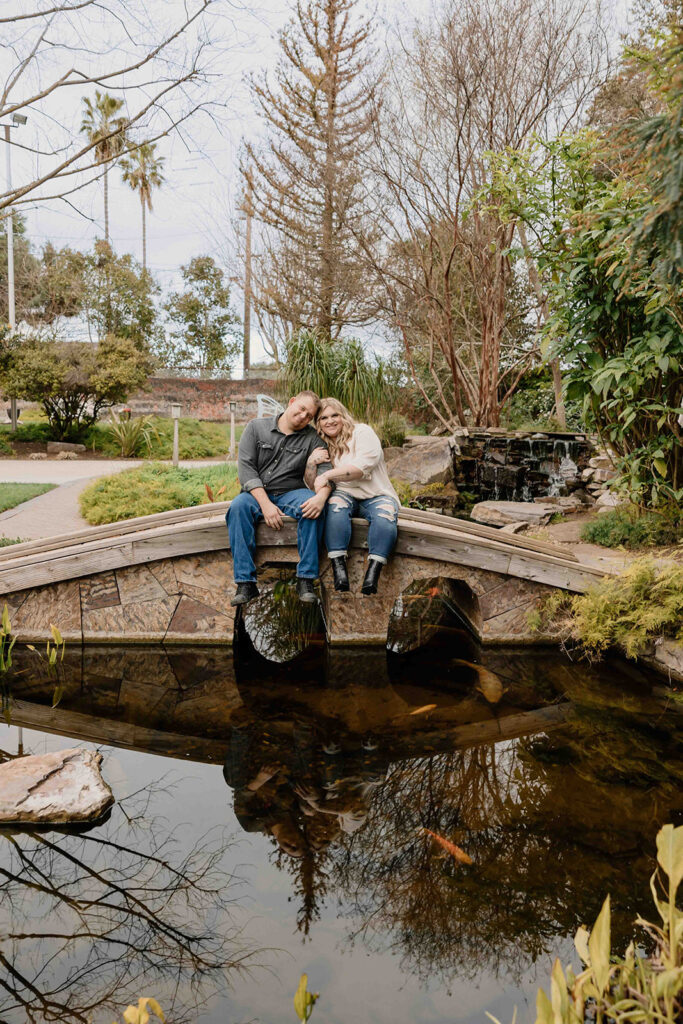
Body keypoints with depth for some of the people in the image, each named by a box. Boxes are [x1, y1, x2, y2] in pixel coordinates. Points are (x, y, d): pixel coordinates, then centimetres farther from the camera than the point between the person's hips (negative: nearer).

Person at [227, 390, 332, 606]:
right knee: (238, 506, -33)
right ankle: (246, 583, -33)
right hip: (257, 493, 0)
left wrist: (322, 496, -33)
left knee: (311, 504, -33)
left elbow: (324, 470, -8)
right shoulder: (256, 428, 4)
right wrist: (265, 503, -20)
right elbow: (245, 467, -7)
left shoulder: (312, 439, 6)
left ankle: (305, 580, -29)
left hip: (291, 493, 1)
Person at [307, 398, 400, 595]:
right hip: (345, 494, 2)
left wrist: (327, 475, -20)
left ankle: (373, 572, -42)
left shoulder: (362, 432, 1)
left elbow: (363, 466, -17)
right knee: (336, 506, -35)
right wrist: (312, 462, -7)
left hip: (376, 495, -2)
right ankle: (338, 568, -42)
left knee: (385, 517, -35)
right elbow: (313, 484, 13)